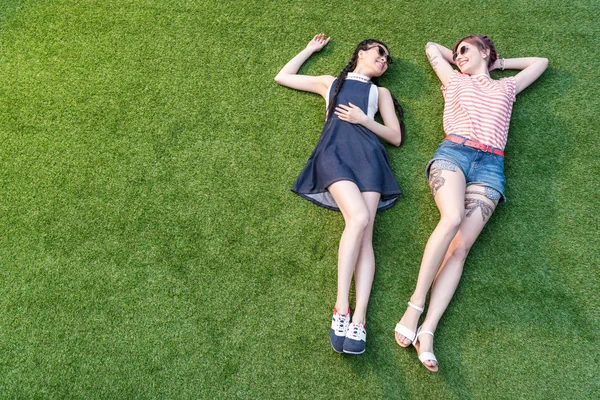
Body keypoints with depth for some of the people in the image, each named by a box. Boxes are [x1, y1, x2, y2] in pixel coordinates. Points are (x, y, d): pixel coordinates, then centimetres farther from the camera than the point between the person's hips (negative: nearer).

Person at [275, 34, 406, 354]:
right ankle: (340, 309, -30)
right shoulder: (330, 82, 32)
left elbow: (396, 137, 20)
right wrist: (310, 49, 44)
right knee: (359, 218, -30)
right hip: (334, 151, -1)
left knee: (365, 231, -22)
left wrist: (364, 120, 5)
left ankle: (359, 319, -33)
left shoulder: (380, 92, 32)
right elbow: (282, 77, 35)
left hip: (368, 154, 2)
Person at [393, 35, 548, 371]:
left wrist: (498, 62, 40)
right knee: (452, 219, -33)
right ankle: (415, 305, -30)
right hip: (453, 152, -1)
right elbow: (432, 47, 41)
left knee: (462, 246, -20)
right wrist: (462, 61, 41)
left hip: (490, 166, 1)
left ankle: (428, 330, -32)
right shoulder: (454, 79, 28)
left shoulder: (506, 87, 31)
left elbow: (540, 62, 45)